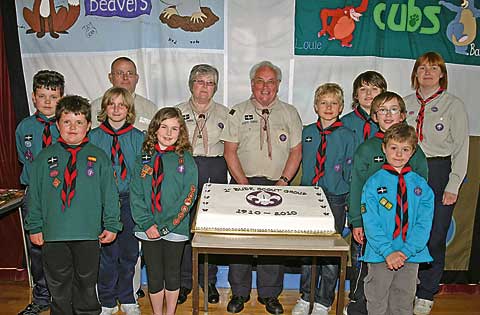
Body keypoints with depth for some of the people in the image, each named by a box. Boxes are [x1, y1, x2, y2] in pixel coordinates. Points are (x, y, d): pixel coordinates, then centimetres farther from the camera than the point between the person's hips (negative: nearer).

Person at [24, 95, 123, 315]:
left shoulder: (99, 157, 0)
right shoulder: (45, 157, 4)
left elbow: (110, 194, 1)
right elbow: (34, 195, 7)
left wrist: (112, 225, -1)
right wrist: (34, 227, 5)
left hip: (89, 234, -1)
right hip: (53, 234, 1)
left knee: (86, 282, 14)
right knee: (58, 284, 14)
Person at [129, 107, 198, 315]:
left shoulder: (186, 160, -5)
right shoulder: (144, 159, 2)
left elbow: (188, 197, -11)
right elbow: (135, 195, -1)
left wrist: (164, 227, -15)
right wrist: (147, 224, -12)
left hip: (174, 229, -1)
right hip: (148, 230, 2)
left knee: (172, 275, 13)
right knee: (154, 276, 13)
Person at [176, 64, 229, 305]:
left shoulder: (224, 113, 12)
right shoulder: (178, 111, 11)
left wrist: (221, 170, 1)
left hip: (215, 171, 1)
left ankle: (208, 280, 20)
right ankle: (184, 280, 16)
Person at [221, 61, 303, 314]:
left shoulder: (290, 113, 9)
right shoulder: (238, 112, 6)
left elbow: (296, 151, 4)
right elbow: (230, 151, 0)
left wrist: (283, 181, -8)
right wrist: (244, 184, -9)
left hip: (277, 185, 1)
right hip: (243, 183, 0)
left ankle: (269, 294, 19)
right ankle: (239, 292, 19)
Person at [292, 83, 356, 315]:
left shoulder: (347, 136, -2)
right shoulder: (307, 133, 6)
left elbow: (351, 173, -2)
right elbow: (303, 165, 11)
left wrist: (350, 201, -6)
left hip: (335, 200, -2)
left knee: (330, 253, 7)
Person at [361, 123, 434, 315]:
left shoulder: (421, 185, 3)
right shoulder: (374, 183, -5)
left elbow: (424, 223, -3)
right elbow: (371, 223, -9)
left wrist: (406, 251, -13)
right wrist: (388, 252, -17)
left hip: (411, 256, 2)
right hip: (380, 255, -2)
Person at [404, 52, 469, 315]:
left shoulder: (453, 104, 3)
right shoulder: (406, 103, 12)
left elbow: (461, 148, 0)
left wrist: (453, 186, -8)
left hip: (439, 172, -2)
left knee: (434, 237, -1)